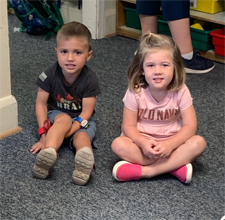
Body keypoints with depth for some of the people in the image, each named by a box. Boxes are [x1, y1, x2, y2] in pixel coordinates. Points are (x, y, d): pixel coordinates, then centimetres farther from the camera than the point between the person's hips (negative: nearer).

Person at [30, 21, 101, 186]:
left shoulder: (90, 79, -20)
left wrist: (59, 135, -27)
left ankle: (85, 156, -63)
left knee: (81, 137, -31)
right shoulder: (50, 75, -17)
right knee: (64, 119, -34)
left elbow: (86, 112, -19)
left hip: (82, 119, 1)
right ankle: (49, 153, -59)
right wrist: (44, 133, -19)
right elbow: (41, 103, -10)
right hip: (56, 115, 0)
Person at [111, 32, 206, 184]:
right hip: (142, 142, 0)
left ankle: (144, 170, -30)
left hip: (171, 142, 1)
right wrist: (143, 143, -31)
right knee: (118, 144, -30)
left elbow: (190, 125, -13)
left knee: (199, 143, -27)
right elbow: (129, 126, -10)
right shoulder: (135, 92, -13)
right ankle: (175, 165, -27)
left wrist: (169, 144, -29)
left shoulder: (180, 92, -12)